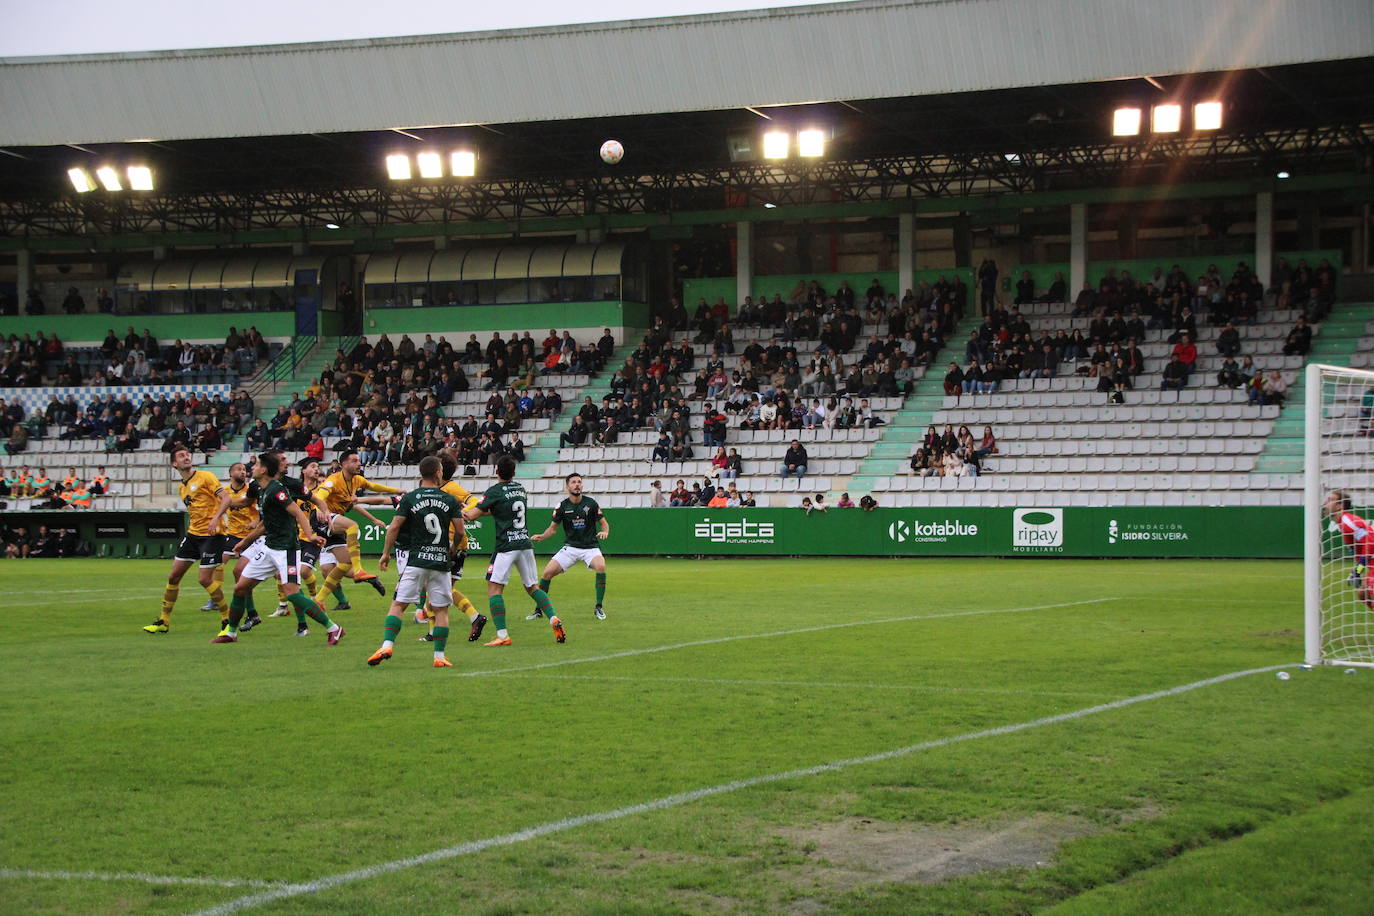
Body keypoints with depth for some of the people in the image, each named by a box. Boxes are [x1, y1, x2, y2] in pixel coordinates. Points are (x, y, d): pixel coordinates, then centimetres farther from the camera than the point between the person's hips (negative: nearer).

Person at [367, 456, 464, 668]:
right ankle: (439, 656, 5)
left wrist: (385, 553, 6)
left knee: (398, 605, 1)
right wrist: (453, 549, 21)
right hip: (441, 562, 1)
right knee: (441, 610, 8)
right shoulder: (450, 500, 2)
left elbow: (394, 527, -3)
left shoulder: (409, 498, 0)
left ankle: (387, 645, -14)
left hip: (416, 560, -1)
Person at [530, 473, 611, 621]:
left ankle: (599, 608, -17)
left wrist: (605, 532, -21)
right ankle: (538, 610, 6)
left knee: (601, 566, -31)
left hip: (590, 546, -2)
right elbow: (552, 528, 6)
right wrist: (541, 536, -13)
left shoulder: (590, 503, -5)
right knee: (547, 572, -11)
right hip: (570, 547, 2)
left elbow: (604, 523, 2)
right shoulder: (562, 506, -2)